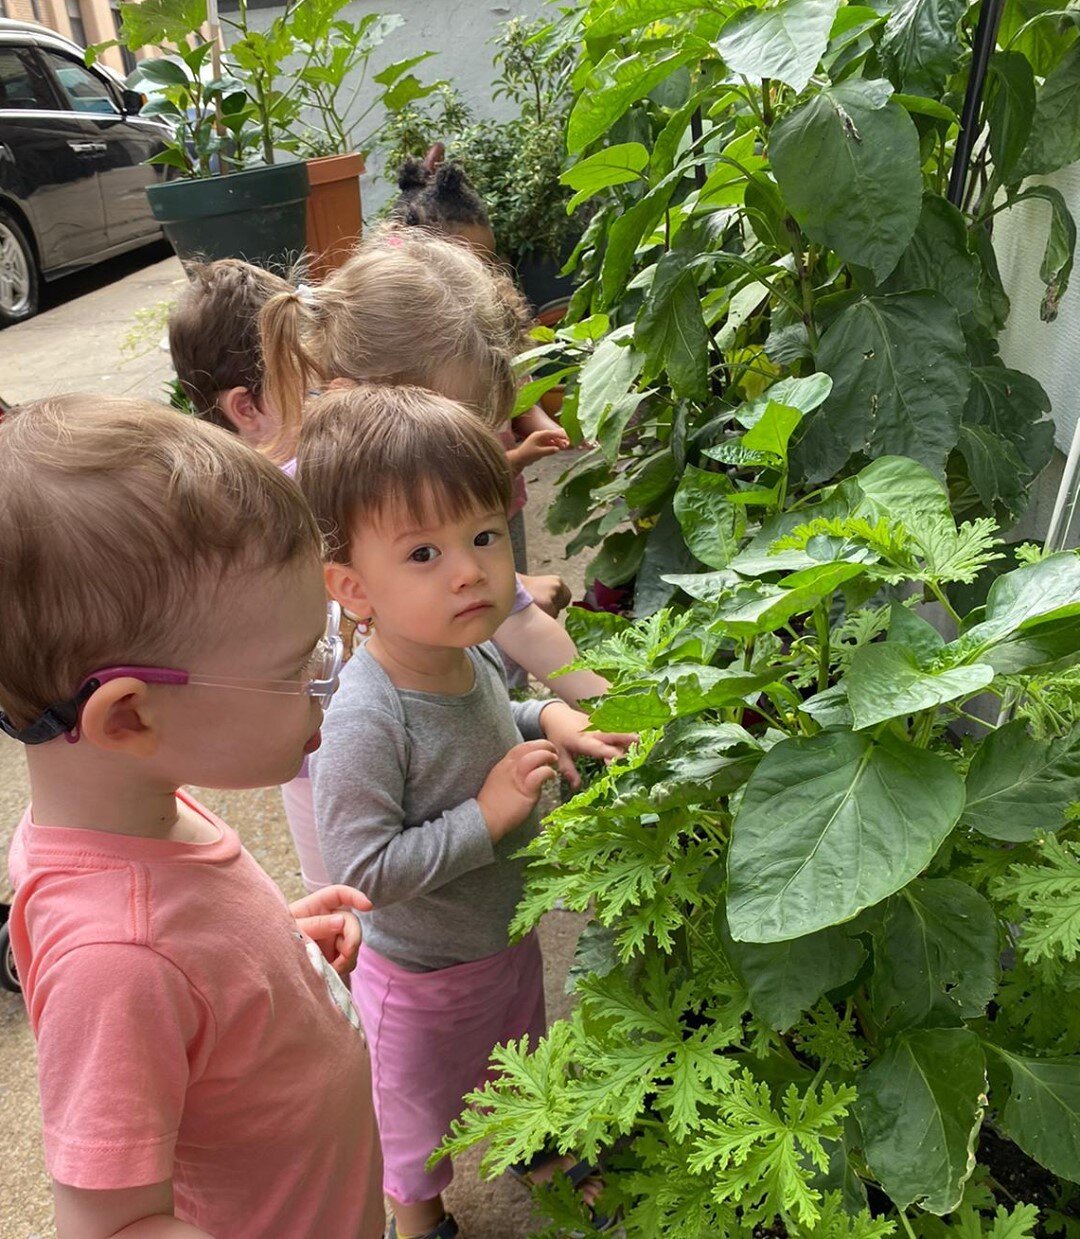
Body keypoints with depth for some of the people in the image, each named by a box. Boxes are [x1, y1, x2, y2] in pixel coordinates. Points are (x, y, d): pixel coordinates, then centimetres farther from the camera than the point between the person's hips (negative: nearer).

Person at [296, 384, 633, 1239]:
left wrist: (549, 720, -10)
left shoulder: (470, 654, -14)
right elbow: (363, 872, -34)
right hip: (425, 978, -6)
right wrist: (486, 816, -33)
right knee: (420, 1119, 25)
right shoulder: (367, 719, -38)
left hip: (507, 937, 7)